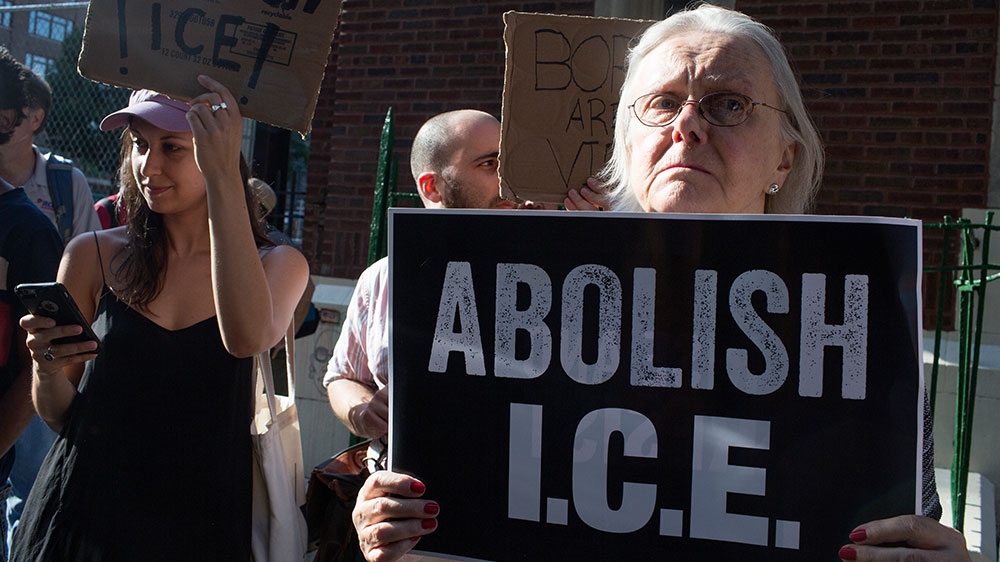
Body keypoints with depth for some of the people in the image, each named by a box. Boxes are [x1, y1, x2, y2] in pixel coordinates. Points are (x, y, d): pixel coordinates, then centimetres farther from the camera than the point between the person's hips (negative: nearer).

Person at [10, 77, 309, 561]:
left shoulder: (279, 265, -4)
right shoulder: (92, 256, -2)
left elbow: (247, 338, -29)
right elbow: (58, 415, 5)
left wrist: (222, 177, -30)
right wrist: (48, 372, -18)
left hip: (199, 519, -1)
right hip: (85, 516, 1)